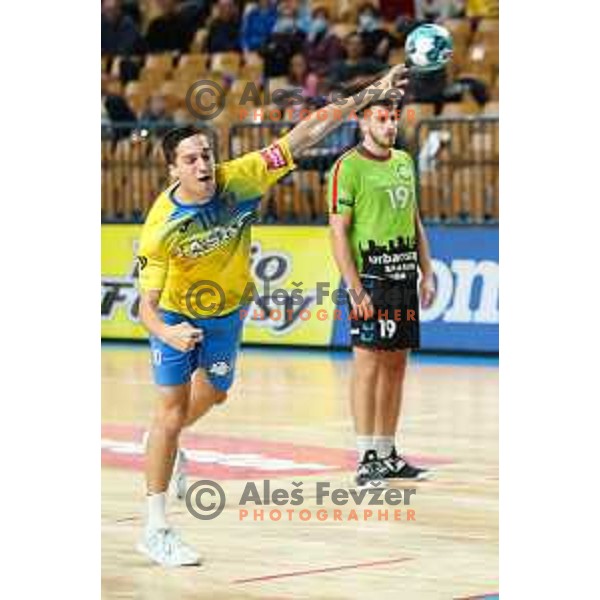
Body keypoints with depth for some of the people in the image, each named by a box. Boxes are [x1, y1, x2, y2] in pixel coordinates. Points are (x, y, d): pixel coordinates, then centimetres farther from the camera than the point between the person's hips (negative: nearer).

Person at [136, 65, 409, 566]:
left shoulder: (240, 179, -27)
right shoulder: (161, 227, -33)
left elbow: (307, 134, -28)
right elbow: (147, 304, -30)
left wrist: (370, 95, -35)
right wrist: (167, 333, -53)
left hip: (227, 311, 5)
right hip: (175, 315, -5)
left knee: (214, 392, 22)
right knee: (174, 404, -10)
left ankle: (164, 441, 57)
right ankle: (156, 530, -5)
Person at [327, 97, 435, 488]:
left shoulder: (404, 162, 15)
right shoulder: (349, 167, -8)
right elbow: (338, 231, -11)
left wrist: (427, 274, 14)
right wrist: (355, 289, -17)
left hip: (404, 277, 7)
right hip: (372, 279, -7)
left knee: (396, 364, 10)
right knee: (369, 362, -8)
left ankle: (389, 454, 17)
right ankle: (367, 458, -7)